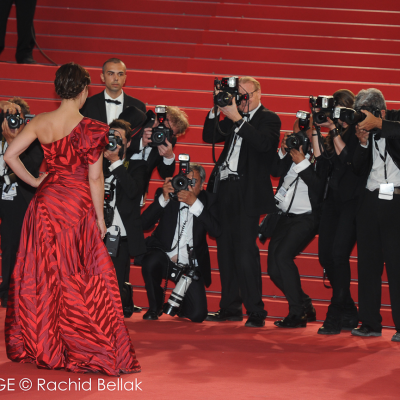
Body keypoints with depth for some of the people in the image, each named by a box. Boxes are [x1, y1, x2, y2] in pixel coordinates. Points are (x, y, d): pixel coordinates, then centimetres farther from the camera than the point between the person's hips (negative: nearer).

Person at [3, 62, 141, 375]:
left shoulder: (40, 123, -1)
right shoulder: (91, 129, -14)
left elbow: (10, 155, 0)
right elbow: (95, 178, -11)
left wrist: (34, 182, 11)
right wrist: (100, 217, -2)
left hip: (45, 203, 5)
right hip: (77, 206, -5)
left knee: (42, 274, 15)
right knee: (81, 279, 1)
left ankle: (38, 344, 24)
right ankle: (90, 350, 4)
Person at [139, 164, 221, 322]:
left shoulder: (207, 200, 0)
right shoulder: (166, 194, 1)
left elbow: (216, 230, -16)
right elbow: (144, 223, -9)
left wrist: (194, 203, -23)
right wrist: (164, 198, -20)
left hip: (190, 264, 0)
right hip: (164, 255, 0)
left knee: (197, 315, -11)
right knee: (150, 262, -38)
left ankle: (181, 305, 30)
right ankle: (154, 307, -8)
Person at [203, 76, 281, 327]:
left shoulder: (269, 119, -1)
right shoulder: (233, 117, 17)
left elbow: (263, 143, -19)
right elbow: (209, 136, 12)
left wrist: (237, 118, -21)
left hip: (247, 192, -7)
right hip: (225, 189, 7)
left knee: (245, 251, -11)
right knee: (226, 249, 9)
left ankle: (256, 312, -8)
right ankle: (230, 308, 17)